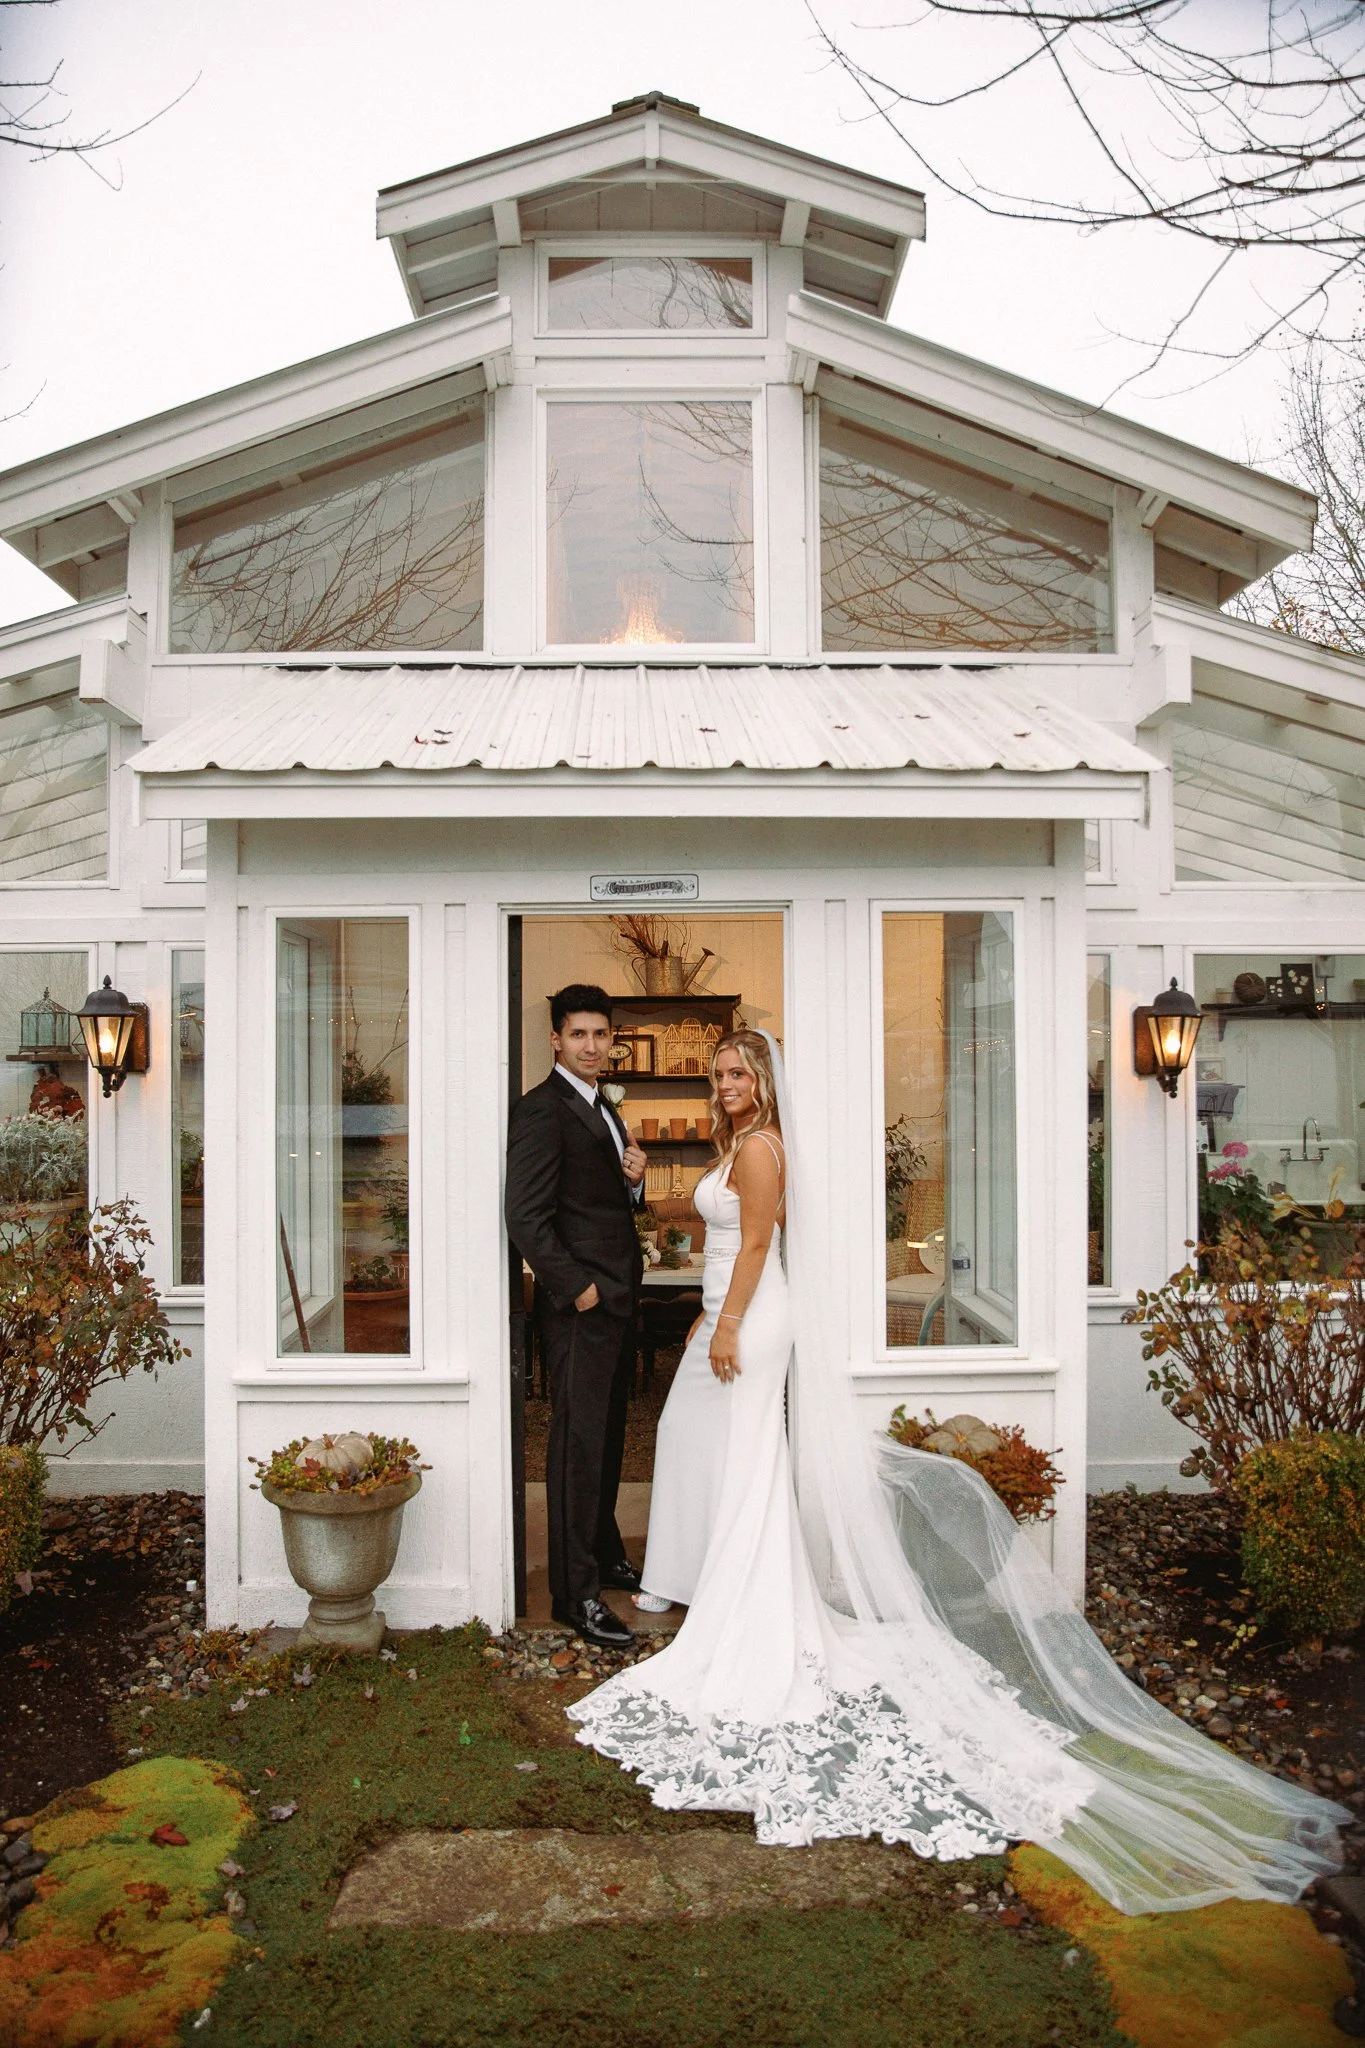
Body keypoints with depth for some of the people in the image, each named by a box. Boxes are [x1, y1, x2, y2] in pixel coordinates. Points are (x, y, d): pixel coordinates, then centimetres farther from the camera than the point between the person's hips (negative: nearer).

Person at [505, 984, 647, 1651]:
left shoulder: (604, 1110, 17)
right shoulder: (542, 1109, -12)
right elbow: (527, 1219, -18)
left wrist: (634, 1178, 2)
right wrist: (577, 1288, -18)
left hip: (617, 1298, 9)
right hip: (579, 1303, -9)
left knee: (608, 1437, 18)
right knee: (578, 1441, -4)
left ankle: (603, 1553, 32)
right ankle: (575, 1592, 3)